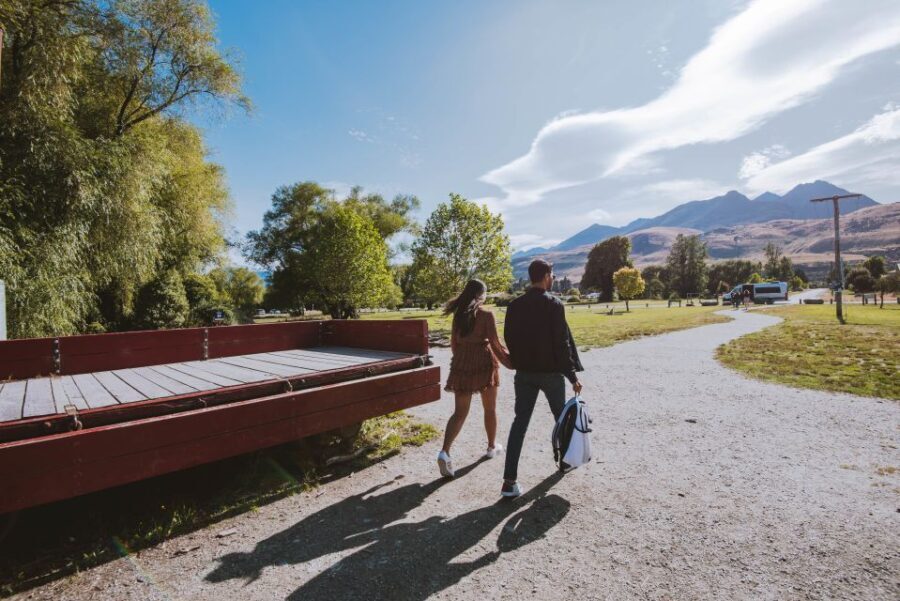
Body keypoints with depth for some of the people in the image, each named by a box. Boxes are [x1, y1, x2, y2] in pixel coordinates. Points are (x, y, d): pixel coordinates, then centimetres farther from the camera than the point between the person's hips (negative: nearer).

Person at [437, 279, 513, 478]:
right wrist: (510, 361, 2)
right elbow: (495, 344, -10)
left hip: (461, 365, 4)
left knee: (459, 412, 5)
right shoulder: (486, 314, -10)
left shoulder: (458, 314, 4)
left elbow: (454, 342, 11)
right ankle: (492, 447, 34)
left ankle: (445, 452, -12)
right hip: (484, 363, -4)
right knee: (490, 409, 18)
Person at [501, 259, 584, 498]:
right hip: (551, 372, -3)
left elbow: (509, 339, 6)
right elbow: (562, 342, -13)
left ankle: (510, 480, -2)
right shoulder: (554, 304, -12)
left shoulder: (515, 306, 1)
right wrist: (572, 375, -7)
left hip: (524, 373, 3)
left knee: (520, 422, 3)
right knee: (561, 417, 21)